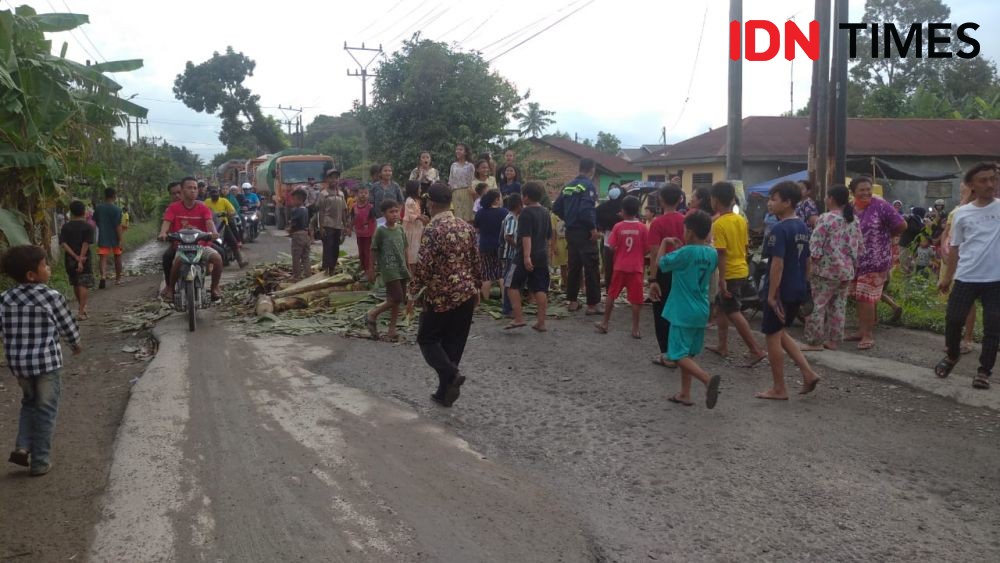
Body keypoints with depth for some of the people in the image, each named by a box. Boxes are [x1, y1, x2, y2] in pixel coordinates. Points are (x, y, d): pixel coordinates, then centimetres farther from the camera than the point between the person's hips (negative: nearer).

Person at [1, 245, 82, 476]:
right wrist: (76, 344, 18)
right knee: (45, 410, 8)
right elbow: (68, 327, -2)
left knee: (29, 403, 26)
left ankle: (22, 447, 13)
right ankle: (40, 462, 12)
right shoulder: (52, 297, -12)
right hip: (46, 362, -4)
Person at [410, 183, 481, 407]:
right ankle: (445, 392, 17)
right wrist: (476, 288, 21)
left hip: (440, 296, -6)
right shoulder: (466, 227, 6)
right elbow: (475, 261, 11)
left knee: (427, 339, 10)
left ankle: (452, 374, -11)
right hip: (466, 294, 6)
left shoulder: (432, 230, -15)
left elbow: (424, 266, -17)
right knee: (454, 343, 13)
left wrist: (413, 293, -5)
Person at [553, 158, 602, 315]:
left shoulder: (568, 186, 11)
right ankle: (593, 304, -1)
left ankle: (572, 301, 18)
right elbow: (586, 208, -25)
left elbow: (556, 208, 13)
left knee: (574, 266, 14)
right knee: (591, 269, -2)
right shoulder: (588, 185, -13)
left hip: (571, 231, 8)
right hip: (584, 232, -8)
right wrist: (593, 227, -16)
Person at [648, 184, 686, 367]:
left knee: (662, 314, 5)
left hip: (664, 273, -5)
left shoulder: (658, 223, -12)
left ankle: (668, 354, 6)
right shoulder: (685, 221, 3)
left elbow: (655, 254, -16)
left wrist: (653, 280, -14)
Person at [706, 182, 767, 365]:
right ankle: (723, 346, 25)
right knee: (721, 305, 19)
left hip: (730, 273, -9)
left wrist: (722, 279, -20)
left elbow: (722, 254, -22)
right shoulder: (741, 220, 6)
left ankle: (756, 350, -6)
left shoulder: (719, 224, -18)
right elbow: (745, 245, 12)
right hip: (742, 270, 9)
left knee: (733, 312, -3)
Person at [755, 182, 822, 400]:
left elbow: (777, 263, -22)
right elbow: (807, 261, 15)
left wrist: (771, 294, -19)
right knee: (780, 333, 22)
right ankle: (808, 373, 13)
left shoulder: (780, 229, -17)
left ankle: (779, 389, 11)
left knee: (772, 336, 4)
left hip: (781, 291, -8)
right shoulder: (803, 228, 9)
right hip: (798, 291, 8)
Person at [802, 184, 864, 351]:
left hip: (826, 270, -7)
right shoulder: (854, 221, 9)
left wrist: (809, 266, -6)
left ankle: (815, 342, 2)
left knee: (816, 305, 0)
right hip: (846, 271, 7)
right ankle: (833, 340, 17)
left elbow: (815, 248, -16)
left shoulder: (826, 219, -13)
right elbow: (860, 249, 14)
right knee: (838, 307, 12)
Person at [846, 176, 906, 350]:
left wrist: (885, 236, 2)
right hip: (855, 261, 6)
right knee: (858, 297, 13)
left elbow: (901, 225, -10)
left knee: (866, 297, -6)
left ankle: (868, 335, 3)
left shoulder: (880, 205, -12)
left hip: (874, 261, -6)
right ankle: (862, 331, 25)